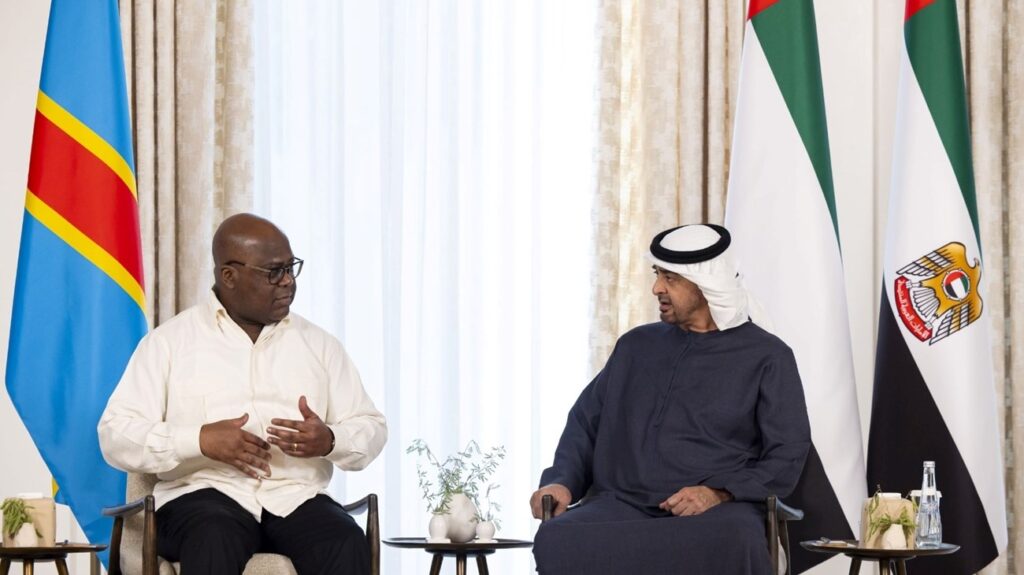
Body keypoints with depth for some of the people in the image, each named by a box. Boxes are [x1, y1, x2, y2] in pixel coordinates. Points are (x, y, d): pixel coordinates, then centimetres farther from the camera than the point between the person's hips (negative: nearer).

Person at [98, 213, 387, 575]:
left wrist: (330, 440, -7)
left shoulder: (318, 344, 19)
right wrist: (200, 440, -13)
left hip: (297, 497, 2)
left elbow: (371, 429, 17)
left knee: (347, 544, -31)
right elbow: (116, 435, 2)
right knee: (214, 540, -38)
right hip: (204, 494, -2)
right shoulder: (170, 342, 10)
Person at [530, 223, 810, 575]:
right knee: (556, 541, -33)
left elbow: (787, 456, 1)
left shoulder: (767, 357, 8)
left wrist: (719, 493, -14)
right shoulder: (637, 345, 21)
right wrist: (562, 481, 3)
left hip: (716, 513, -3)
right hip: (624, 505, 3)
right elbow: (585, 422, 23)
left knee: (737, 541, -42)